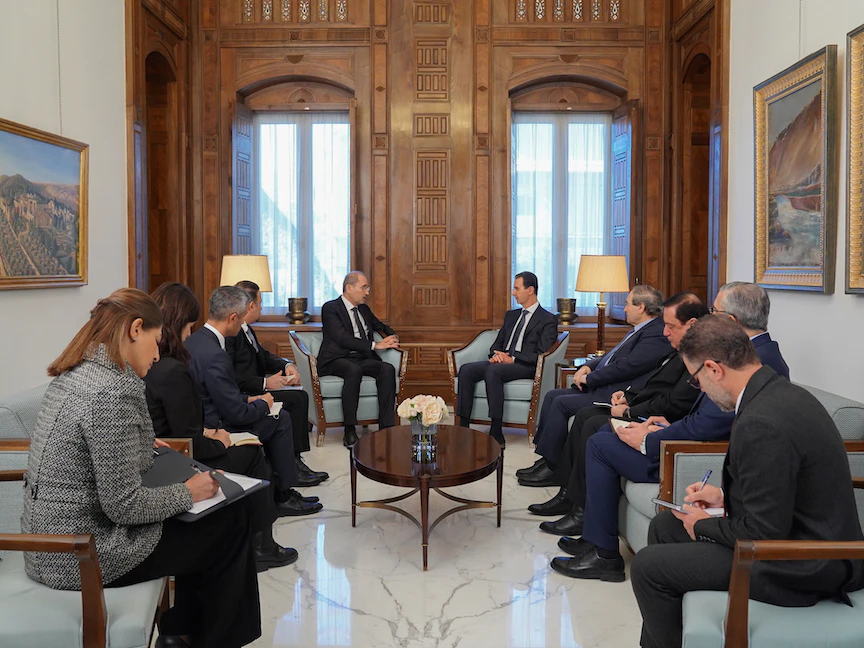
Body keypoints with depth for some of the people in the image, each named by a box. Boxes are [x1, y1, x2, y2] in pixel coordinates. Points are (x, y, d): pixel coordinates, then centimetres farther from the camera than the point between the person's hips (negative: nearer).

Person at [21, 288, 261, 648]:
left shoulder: (75, 374, 4)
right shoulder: (113, 392, -26)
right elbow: (124, 506, -25)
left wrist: (139, 446, 15)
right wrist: (188, 493, -11)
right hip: (84, 555, -9)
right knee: (232, 519, 3)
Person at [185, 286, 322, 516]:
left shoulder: (193, 340, 1)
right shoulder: (215, 356, -28)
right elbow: (237, 414, -23)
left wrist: (247, 399, 11)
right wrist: (263, 403, -4)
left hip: (199, 423, 9)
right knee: (280, 421, 5)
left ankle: (279, 489, 28)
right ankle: (283, 495, 18)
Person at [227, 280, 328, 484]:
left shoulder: (246, 330, 13)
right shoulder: (229, 333, -19)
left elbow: (264, 356, 22)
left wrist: (287, 366, 3)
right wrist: (265, 383, -21)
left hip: (253, 391, 11)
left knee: (300, 397, 7)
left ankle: (294, 460, 5)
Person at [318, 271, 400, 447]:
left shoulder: (364, 309, 21)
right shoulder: (330, 308, -2)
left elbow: (381, 326, 34)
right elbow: (342, 338, -15)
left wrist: (392, 338, 9)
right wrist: (375, 345, -19)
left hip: (362, 359, 6)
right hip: (337, 360, -6)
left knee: (388, 369, -24)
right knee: (354, 370, -39)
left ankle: (387, 427, -27)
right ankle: (350, 431, -30)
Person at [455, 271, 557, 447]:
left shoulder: (548, 320, 2)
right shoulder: (511, 315, 24)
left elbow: (541, 355, -9)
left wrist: (512, 359, -18)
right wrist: (495, 355, -2)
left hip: (526, 367, -7)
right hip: (501, 362, 7)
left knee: (493, 371, -37)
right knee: (466, 369, -21)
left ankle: (496, 434, -34)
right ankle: (463, 427, -21)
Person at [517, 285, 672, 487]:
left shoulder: (656, 334, -14)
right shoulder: (640, 330, 20)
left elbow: (627, 366, -22)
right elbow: (611, 357, 25)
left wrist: (589, 378, -12)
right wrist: (587, 366, 5)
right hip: (600, 388, 11)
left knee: (561, 403, -18)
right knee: (552, 395, 4)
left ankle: (553, 468, -7)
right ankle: (545, 458, 5)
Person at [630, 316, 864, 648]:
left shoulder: (760, 424, -30)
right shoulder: (785, 393, 1)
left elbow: (764, 534, -25)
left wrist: (704, 526, -8)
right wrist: (726, 497, 11)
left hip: (799, 568, -10)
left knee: (647, 566, -7)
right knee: (663, 526, 16)